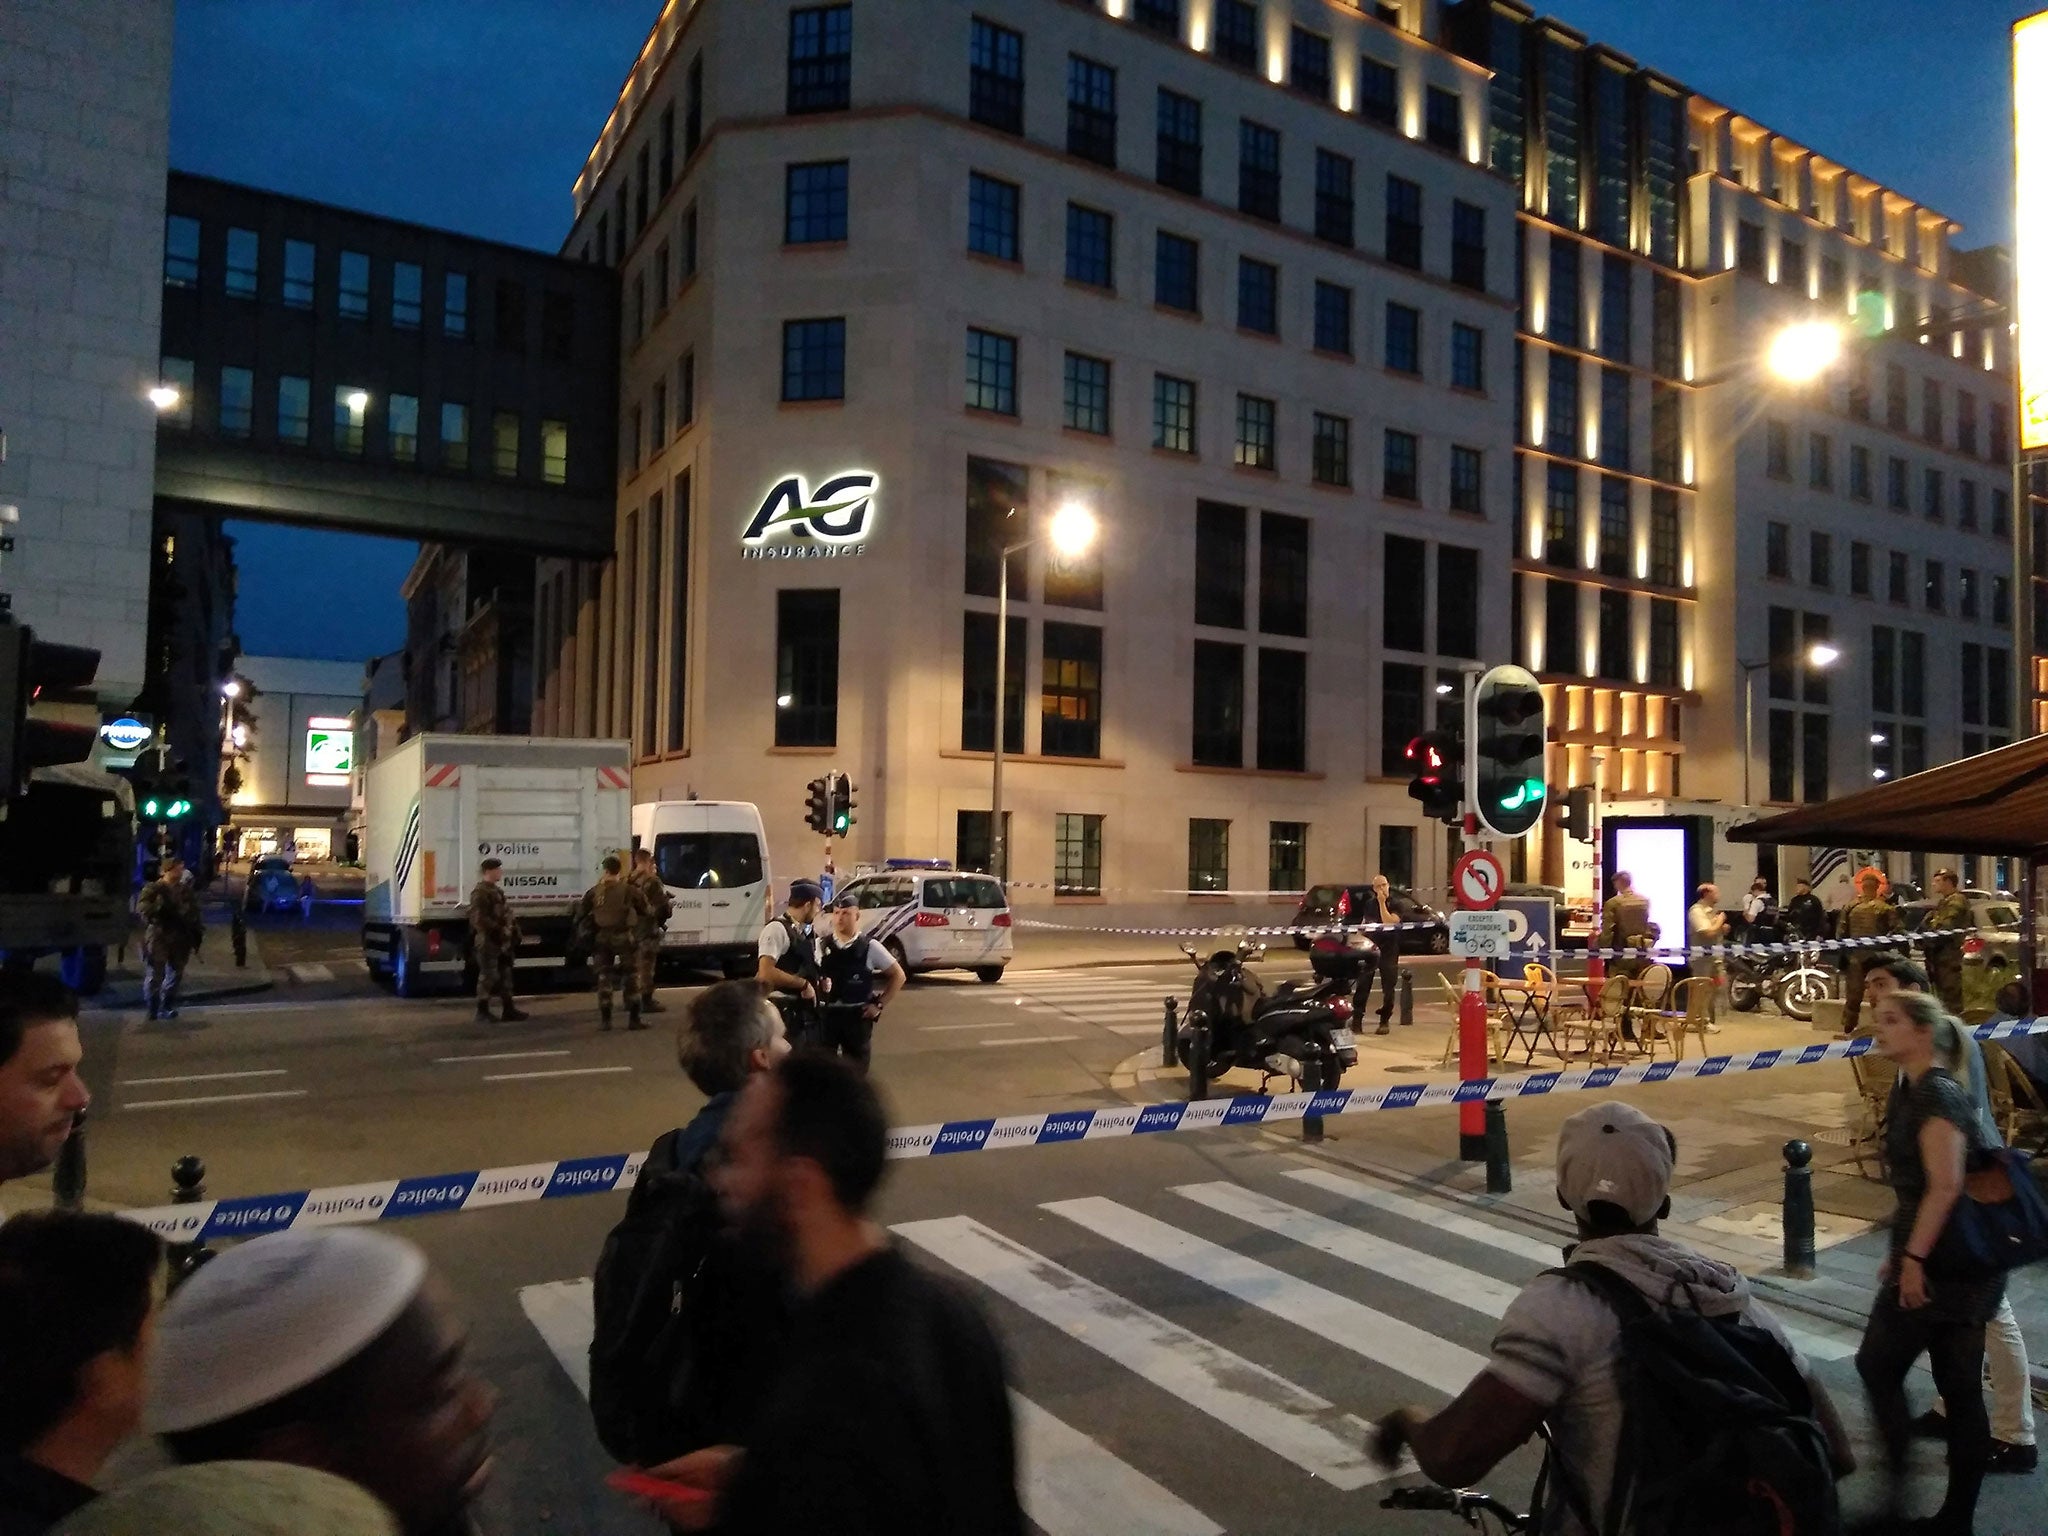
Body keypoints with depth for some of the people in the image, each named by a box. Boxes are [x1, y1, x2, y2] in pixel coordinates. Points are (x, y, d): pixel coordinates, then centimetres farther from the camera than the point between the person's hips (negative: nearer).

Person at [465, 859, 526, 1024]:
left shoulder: (498, 891, 17)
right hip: (488, 943, -10)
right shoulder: (480, 893, -14)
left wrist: (512, 929, 8)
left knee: (505, 976, 12)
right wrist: (499, 931, -22)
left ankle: (509, 1010, 18)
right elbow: (479, 919, -23)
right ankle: (482, 1012, 1)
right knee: (488, 977, -6)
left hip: (503, 943, 10)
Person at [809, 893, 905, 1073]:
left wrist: (880, 1004, 0)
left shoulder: (870, 947, -2)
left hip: (858, 1017, -1)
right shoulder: (820, 945, 1)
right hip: (826, 1014, 1)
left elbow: (898, 976, 4)